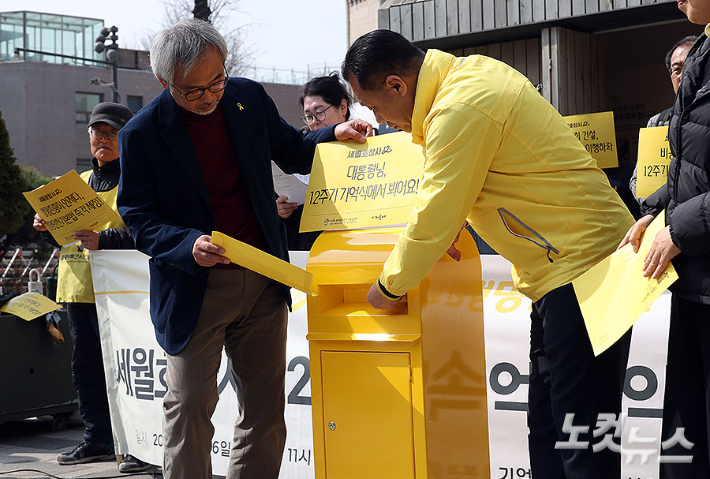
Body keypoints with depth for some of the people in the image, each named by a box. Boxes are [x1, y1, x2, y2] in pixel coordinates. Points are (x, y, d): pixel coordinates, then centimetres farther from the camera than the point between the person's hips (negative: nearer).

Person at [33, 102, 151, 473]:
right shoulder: (79, 182, 21)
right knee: (86, 368, 12)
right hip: (77, 289, 8)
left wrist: (104, 240, -27)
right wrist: (49, 228, 7)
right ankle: (98, 439, 23)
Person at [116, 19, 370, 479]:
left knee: (266, 409, 8)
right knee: (189, 411, 0)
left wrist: (335, 134, -1)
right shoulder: (142, 133, -10)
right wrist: (190, 245, -26)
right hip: (195, 290, -4)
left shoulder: (250, 98, 2)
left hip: (263, 281, 4)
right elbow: (139, 219, -8)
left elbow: (292, 153, 17)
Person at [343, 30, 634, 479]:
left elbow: (433, 221, -16)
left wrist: (389, 287, 0)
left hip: (580, 268, -11)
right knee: (547, 432, 13)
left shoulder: (458, 111, -20)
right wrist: (451, 224, 19)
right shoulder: (470, 69, 11)